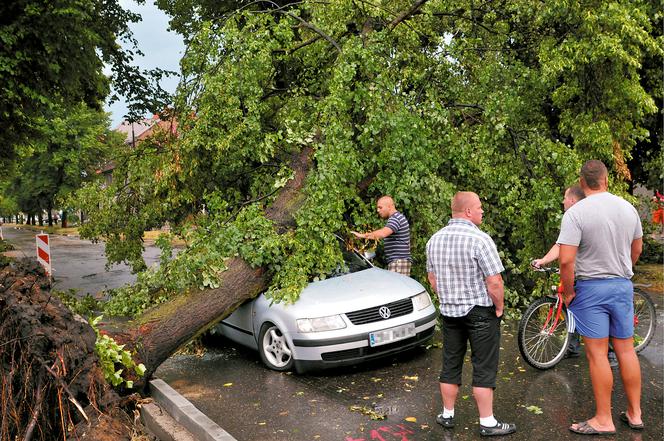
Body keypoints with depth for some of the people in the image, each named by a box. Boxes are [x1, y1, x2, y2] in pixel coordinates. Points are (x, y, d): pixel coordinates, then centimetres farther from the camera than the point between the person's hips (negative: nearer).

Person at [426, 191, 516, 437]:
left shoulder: (435, 239, 4)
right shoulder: (479, 239, -18)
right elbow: (494, 282, -20)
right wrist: (499, 307, -5)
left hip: (449, 312, 6)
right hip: (480, 312, -6)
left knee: (450, 366, 15)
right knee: (484, 369, 4)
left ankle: (447, 415, 26)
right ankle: (487, 423, 12)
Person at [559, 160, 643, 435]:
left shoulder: (576, 213, -16)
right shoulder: (628, 208, 3)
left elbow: (566, 260, -22)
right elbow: (637, 250, 15)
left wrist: (568, 292, -9)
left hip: (590, 288, -5)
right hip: (623, 286, 6)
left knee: (597, 353, 1)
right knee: (626, 349, 14)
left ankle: (604, 420, 11)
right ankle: (635, 413, 25)